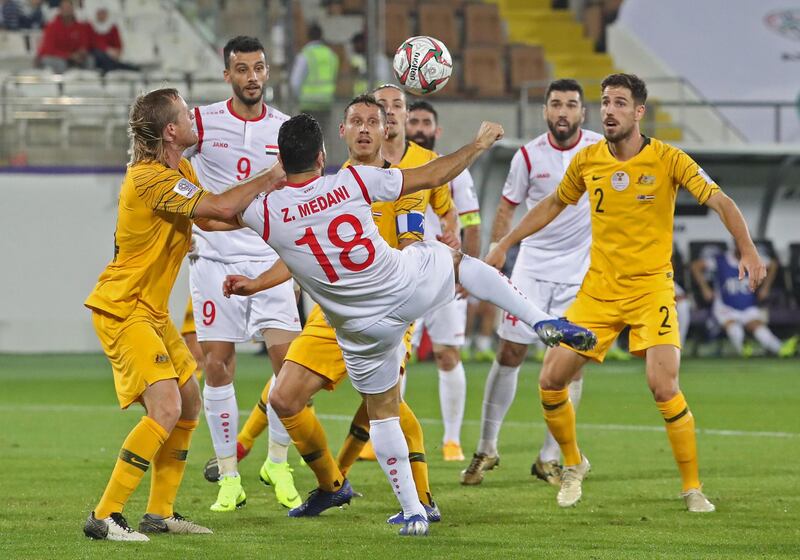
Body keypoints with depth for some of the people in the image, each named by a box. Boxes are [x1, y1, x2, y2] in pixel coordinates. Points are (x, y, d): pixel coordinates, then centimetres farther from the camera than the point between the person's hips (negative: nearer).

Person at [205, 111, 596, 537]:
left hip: (364, 328, 0)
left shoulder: (266, 212, -15)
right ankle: (543, 321, 16)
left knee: (382, 414, 18)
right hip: (412, 286, 0)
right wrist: (479, 144, 13)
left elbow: (211, 218, 6)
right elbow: (432, 176, -3)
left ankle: (413, 513, 17)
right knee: (456, 259, 31)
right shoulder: (354, 181, -13)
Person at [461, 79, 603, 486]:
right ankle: (486, 449, 11)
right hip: (533, 266, 0)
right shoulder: (529, 156, -5)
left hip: (581, 272, 0)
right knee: (510, 354, -1)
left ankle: (549, 459, 7)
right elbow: (507, 208, 5)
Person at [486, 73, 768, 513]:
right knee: (550, 381, -3)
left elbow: (720, 202, -12)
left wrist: (748, 251, -27)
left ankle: (692, 488, -4)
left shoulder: (667, 160, -9)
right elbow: (553, 204, 18)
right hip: (598, 289, 4)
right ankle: (573, 464, 24)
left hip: (651, 288, -4)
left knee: (663, 386, -20)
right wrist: (502, 246, 18)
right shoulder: (587, 160, 2)